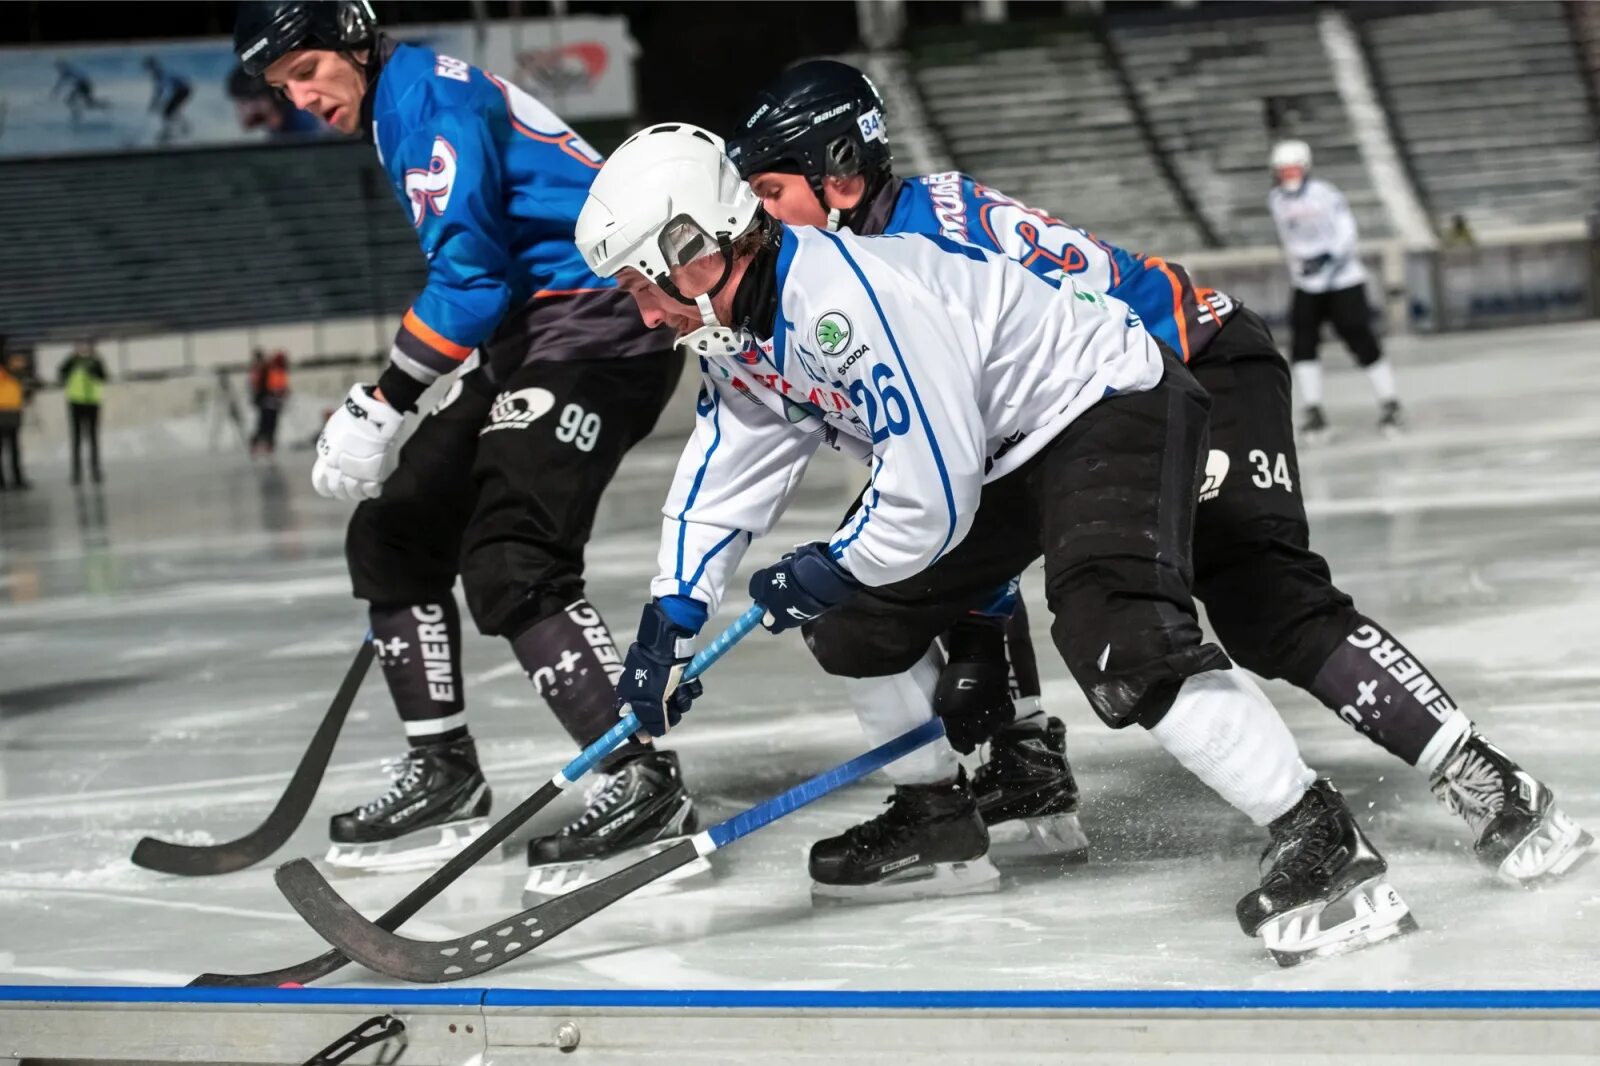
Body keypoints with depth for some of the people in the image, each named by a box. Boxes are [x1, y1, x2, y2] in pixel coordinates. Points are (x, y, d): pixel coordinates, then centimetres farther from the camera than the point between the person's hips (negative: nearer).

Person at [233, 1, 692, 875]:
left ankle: (646, 785, -19)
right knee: (393, 532, 11)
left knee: (510, 562, -21)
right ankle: (442, 773, 18)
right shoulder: (397, 114, 19)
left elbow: (468, 271, -21)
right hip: (527, 338, 11)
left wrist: (380, 407, -21)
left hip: (599, 319, -11)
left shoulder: (427, 96, -12)